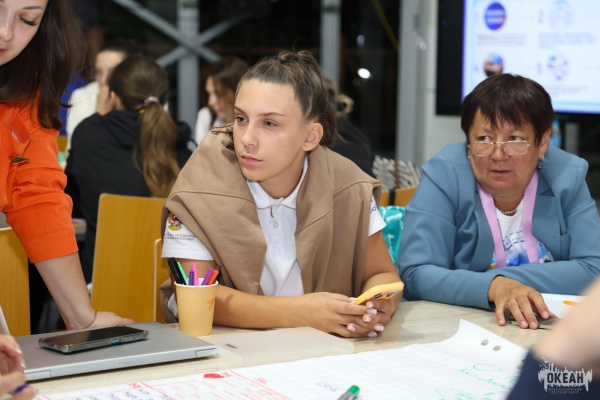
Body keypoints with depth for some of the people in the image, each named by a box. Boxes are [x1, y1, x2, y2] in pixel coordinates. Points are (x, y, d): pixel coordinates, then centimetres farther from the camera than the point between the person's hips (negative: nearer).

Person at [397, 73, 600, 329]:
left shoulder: (567, 177, -5)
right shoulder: (444, 175, -12)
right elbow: (416, 274, -18)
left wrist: (505, 278, -19)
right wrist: (494, 286, -33)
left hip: (546, 325, 2)